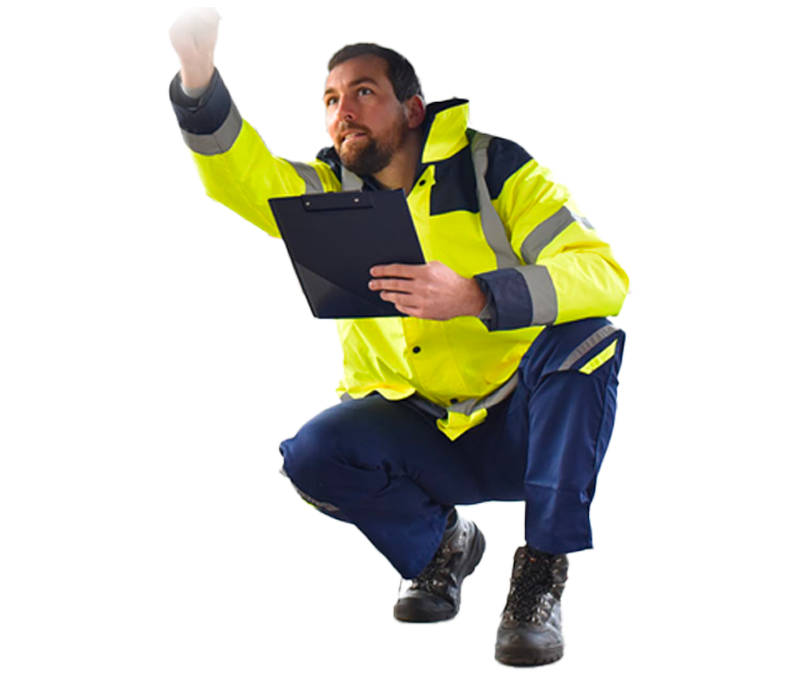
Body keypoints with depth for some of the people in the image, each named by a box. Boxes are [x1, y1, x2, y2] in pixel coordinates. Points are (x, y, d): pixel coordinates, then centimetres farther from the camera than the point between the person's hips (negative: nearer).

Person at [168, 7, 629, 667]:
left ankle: (543, 570, -18)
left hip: (520, 423, -2)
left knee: (584, 339, -31)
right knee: (313, 454, -25)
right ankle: (439, 542, 6)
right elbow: (244, 177, -15)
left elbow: (604, 273, -20)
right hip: (418, 433, 3)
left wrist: (475, 297, -37)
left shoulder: (490, 168, -6)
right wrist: (199, 76, -34)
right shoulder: (334, 191, 6)